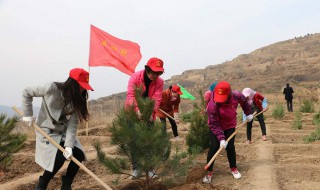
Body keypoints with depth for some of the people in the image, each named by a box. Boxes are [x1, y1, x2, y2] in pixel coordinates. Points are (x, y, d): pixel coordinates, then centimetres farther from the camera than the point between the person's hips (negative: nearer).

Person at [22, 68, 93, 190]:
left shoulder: (77, 100, -10)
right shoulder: (52, 88, -24)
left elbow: (73, 124, -14)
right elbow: (26, 93, -12)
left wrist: (69, 144, -25)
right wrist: (28, 114, -13)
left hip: (64, 132, 5)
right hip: (47, 131, -5)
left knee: (78, 154, -9)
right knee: (59, 157, -21)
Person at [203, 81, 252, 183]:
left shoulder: (236, 95, -25)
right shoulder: (212, 105, -35)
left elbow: (244, 101, 1)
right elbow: (214, 125, -29)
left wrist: (248, 113, 10)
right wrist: (221, 138, -35)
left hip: (230, 125, 3)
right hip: (216, 126, -2)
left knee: (230, 147, -1)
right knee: (214, 147, -10)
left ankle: (233, 168, 22)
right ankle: (209, 172, 2)